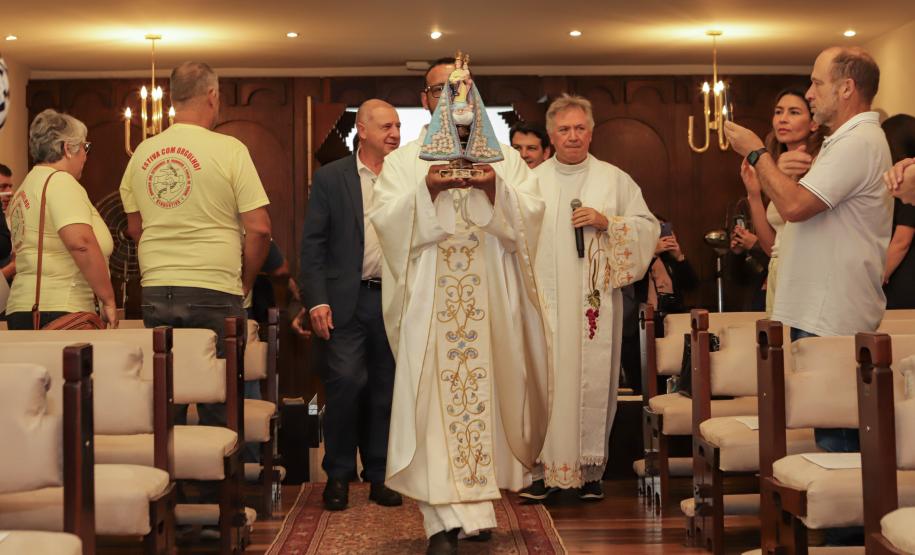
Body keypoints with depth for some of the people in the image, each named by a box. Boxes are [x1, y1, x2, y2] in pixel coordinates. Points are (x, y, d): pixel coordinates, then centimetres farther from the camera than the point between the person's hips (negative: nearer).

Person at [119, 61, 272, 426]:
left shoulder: (143, 153, 8)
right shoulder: (229, 150, -5)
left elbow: (135, 228, 15)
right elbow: (259, 228, -8)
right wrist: (244, 282, 5)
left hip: (155, 291, 4)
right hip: (214, 292, -4)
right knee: (218, 409, 2)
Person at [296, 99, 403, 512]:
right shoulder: (330, 178, 2)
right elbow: (312, 244, 0)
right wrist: (316, 300, -9)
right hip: (347, 299, -3)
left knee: (386, 389, 8)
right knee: (345, 382, -8)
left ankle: (379, 475, 19)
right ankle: (338, 474, 7)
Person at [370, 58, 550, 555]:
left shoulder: (505, 157, 13)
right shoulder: (402, 161, 10)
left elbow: (531, 215, 0)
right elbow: (386, 220, -3)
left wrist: (495, 190, -17)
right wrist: (427, 191, -19)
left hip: (491, 302, 1)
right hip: (428, 302, -1)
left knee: (486, 394, 3)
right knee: (434, 398, -8)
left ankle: (475, 502, 20)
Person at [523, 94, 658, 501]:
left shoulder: (615, 180, 9)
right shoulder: (531, 182, 11)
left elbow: (648, 226, 8)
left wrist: (607, 222, -8)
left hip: (596, 300, 0)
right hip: (545, 301, 0)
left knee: (594, 382, 1)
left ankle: (591, 470, 9)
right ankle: (544, 468, 2)